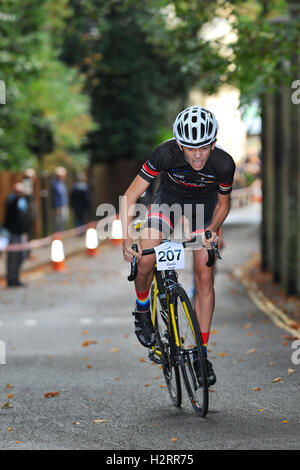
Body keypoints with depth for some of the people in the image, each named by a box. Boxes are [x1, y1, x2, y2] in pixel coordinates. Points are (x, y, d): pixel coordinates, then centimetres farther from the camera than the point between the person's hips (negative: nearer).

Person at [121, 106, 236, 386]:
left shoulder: (224, 164, -30)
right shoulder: (166, 153, -34)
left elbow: (223, 204, -7)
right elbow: (130, 197, -27)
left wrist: (213, 229, -20)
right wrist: (127, 240, -33)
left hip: (204, 205, 1)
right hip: (169, 199, -1)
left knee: (204, 277, -8)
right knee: (145, 260, -23)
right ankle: (142, 310, 9)